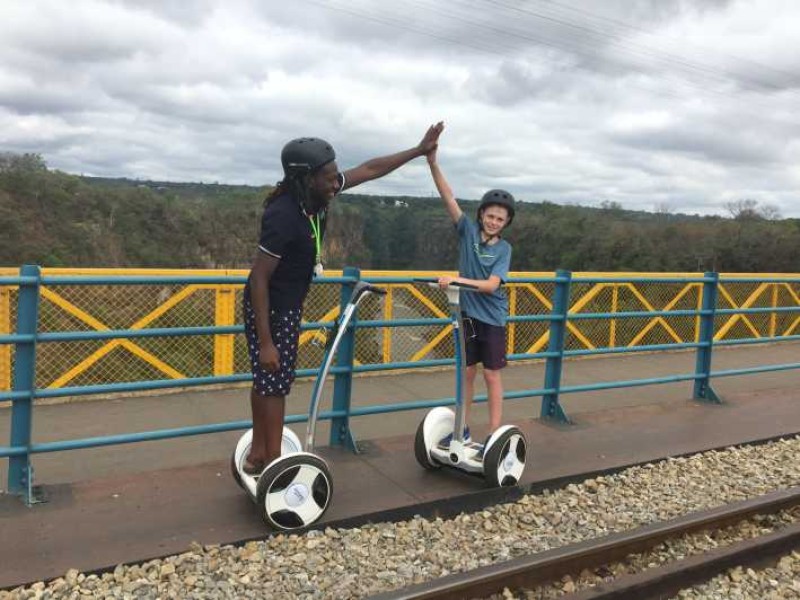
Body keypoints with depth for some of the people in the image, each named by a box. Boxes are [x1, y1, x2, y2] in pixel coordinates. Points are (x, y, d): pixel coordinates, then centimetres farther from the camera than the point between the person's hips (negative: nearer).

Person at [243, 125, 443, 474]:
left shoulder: (316, 194, -7)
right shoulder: (284, 215, -30)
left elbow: (369, 169, 4)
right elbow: (259, 279, -27)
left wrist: (419, 151, 7)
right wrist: (265, 342, -27)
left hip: (287, 306, 9)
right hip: (269, 308, -9)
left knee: (266, 381, 16)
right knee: (275, 384, 0)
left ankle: (257, 455, 30)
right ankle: (273, 467, 13)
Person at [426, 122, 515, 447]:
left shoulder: (504, 248, -8)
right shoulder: (468, 230, -4)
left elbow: (490, 286, -18)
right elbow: (448, 197, -14)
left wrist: (457, 279, -30)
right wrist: (432, 162, -24)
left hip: (492, 317, -2)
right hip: (467, 314, 2)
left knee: (491, 374, 3)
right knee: (467, 371, 12)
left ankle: (494, 435, 11)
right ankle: (463, 429, 25)